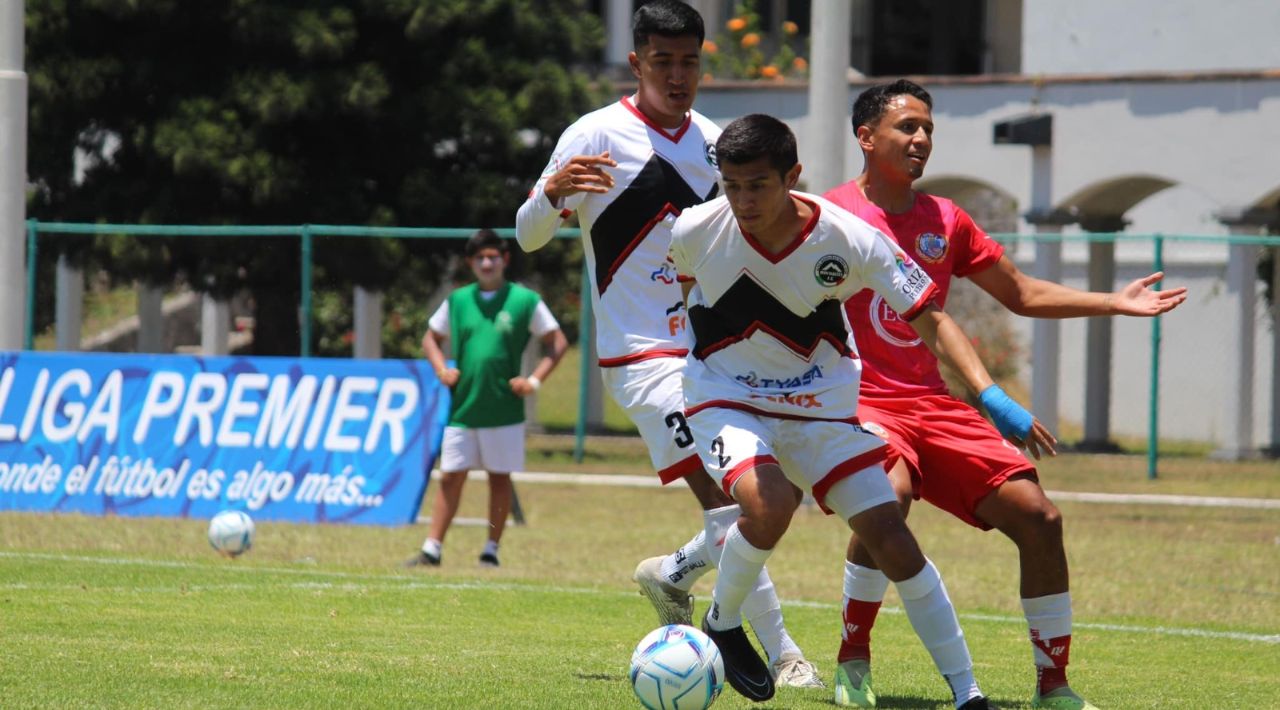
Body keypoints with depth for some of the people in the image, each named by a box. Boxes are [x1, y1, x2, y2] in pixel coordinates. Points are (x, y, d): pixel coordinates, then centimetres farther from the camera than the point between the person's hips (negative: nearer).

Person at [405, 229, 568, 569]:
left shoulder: (525, 301, -1)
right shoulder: (457, 301, 7)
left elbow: (558, 343, 4)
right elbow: (431, 339, 20)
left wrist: (534, 379, -7)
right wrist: (441, 369, 1)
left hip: (504, 410, -2)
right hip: (462, 409, 2)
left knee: (500, 477, 5)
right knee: (450, 476, 1)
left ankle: (491, 551, 14)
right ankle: (432, 549, 3)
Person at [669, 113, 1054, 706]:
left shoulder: (849, 240, -21)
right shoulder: (695, 231, -18)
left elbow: (930, 321, -15)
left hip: (820, 407, 1)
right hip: (726, 401, -1)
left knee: (891, 538, -7)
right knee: (769, 503, -31)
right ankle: (721, 624, -2)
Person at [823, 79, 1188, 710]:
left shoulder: (945, 221, 14)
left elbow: (1021, 294, 23)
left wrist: (1114, 303, 15)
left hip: (933, 405, 6)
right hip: (860, 402, -6)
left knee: (1037, 516, -7)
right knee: (889, 494, -36)